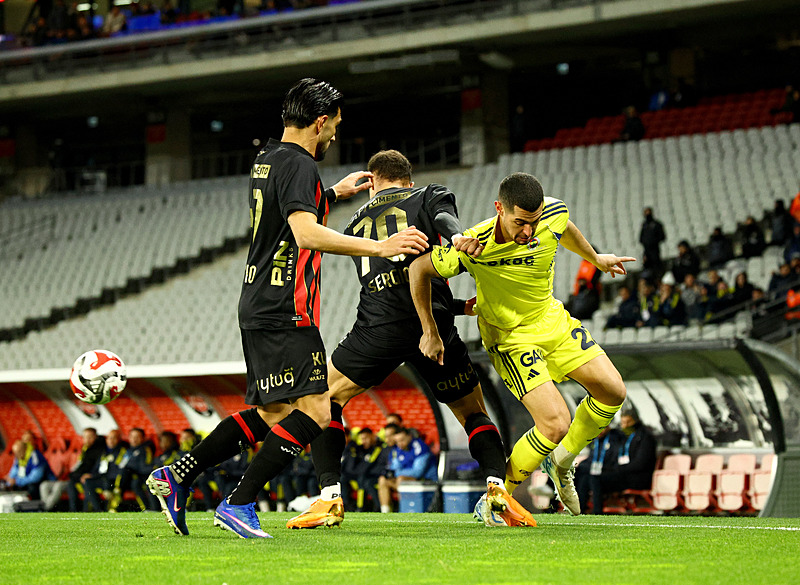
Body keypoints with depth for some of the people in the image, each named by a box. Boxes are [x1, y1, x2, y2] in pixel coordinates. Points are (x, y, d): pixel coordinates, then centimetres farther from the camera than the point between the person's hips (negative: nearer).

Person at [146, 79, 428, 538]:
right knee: (314, 412, -13)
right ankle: (239, 503, -16)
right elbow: (306, 233, -27)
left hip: (259, 308, 10)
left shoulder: (267, 160, 18)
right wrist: (378, 247, -29)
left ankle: (175, 477, 11)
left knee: (271, 415, 13)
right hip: (286, 311, -10)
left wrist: (334, 194, 39)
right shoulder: (297, 165, -12)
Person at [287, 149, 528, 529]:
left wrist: (459, 306, 30)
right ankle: (497, 486, -9)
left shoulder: (357, 222, 30)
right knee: (474, 414, 16)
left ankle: (330, 498, 1)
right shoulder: (430, 196, 21)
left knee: (324, 400, 17)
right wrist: (457, 236, -29)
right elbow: (443, 217, -6)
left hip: (379, 327, 0)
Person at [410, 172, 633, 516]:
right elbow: (420, 269, -16)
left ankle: (562, 462, 22)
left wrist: (595, 259, 28)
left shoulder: (554, 214, -18)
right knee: (556, 424, -19)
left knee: (612, 392, -1)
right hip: (510, 336, -6)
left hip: (552, 319, 6)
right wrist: (430, 331, -10)